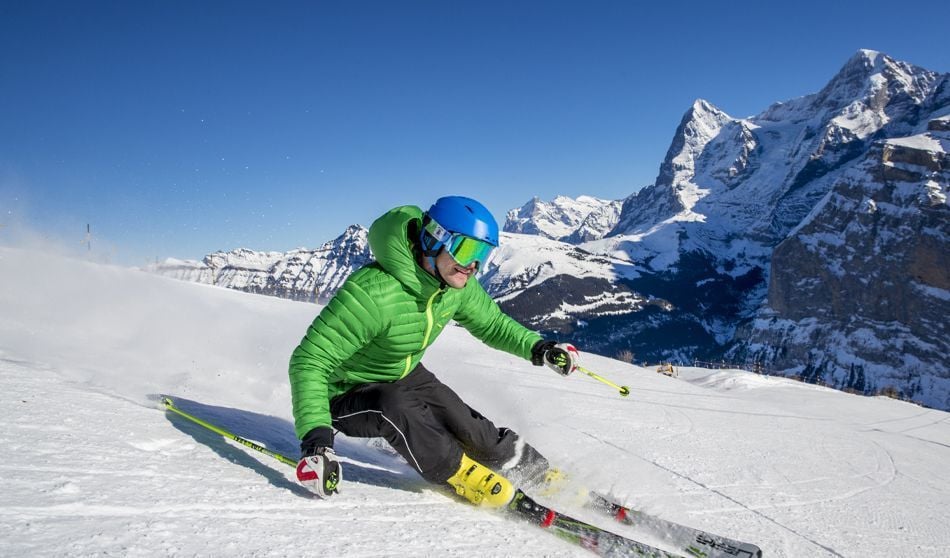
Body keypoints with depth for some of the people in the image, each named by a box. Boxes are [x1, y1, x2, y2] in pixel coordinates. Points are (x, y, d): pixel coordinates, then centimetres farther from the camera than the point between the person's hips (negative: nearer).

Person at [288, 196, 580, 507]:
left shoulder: (457, 284, -13)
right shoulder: (372, 293, -38)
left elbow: (492, 323, 6)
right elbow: (310, 361, -35)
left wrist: (538, 348, -11)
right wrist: (315, 436, -46)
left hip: (406, 377, 6)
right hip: (348, 395, -6)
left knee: (467, 427, -10)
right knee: (395, 406, -36)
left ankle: (536, 473, 15)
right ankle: (458, 472, -12)